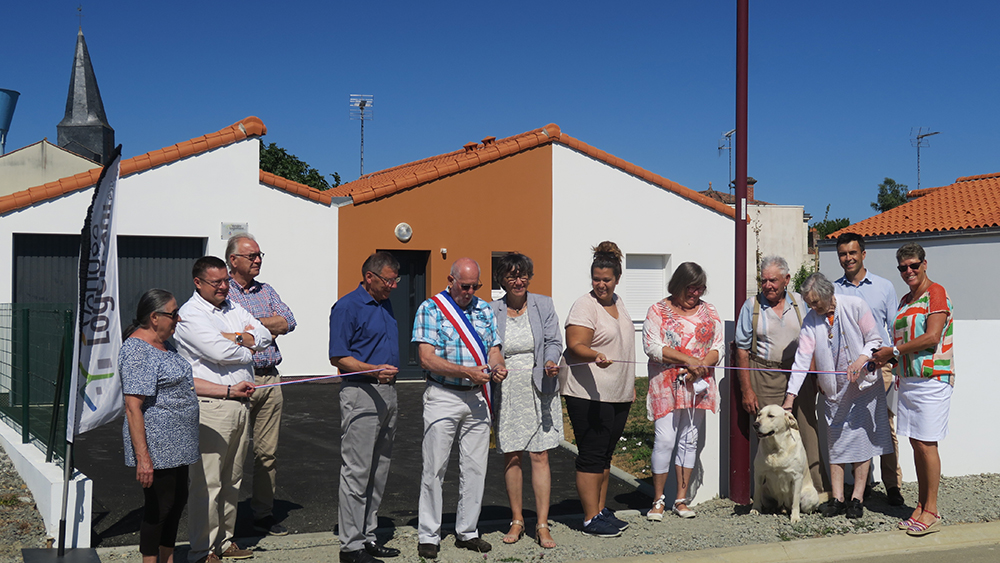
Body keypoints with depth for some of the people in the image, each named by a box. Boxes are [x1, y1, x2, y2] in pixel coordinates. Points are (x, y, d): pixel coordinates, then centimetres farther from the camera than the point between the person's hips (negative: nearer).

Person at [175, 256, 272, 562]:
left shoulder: (233, 309, 17)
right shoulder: (190, 315, -8)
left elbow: (264, 335, 9)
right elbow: (218, 352, -20)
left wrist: (236, 338, -9)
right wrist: (247, 349, -1)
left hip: (241, 402, 8)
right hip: (210, 407, -8)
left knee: (232, 479, 14)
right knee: (207, 482, -5)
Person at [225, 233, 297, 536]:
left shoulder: (266, 291, 16)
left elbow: (288, 321, 3)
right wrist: (269, 326, -7)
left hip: (270, 379, 6)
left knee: (268, 452, 9)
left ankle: (263, 513, 18)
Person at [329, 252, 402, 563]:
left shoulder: (385, 304, 15)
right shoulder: (347, 306, -9)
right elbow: (338, 357, -13)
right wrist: (374, 370, -25)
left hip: (387, 392, 9)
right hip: (361, 393, -9)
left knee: (379, 471, 12)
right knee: (357, 471, -6)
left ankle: (367, 535, 20)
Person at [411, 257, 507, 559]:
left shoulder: (484, 309, 12)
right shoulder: (430, 309, -5)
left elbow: (494, 349, 12)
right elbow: (427, 358, -13)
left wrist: (497, 366, -12)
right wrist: (467, 372, -22)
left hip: (477, 398, 5)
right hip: (442, 397, -5)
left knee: (475, 469, 8)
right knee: (434, 469, 0)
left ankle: (467, 532, 20)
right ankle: (428, 536, 10)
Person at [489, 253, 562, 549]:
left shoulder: (543, 305, 5)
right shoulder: (491, 311, 4)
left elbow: (554, 341, 1)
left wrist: (550, 362, -20)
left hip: (539, 391, -1)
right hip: (506, 394, 1)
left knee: (540, 457, -2)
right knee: (511, 457, 7)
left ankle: (542, 525, 4)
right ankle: (517, 521, 21)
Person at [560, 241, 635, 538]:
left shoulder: (618, 302, 15)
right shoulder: (585, 305, -10)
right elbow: (575, 346, -20)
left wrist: (630, 385, 23)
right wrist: (595, 356, -40)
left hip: (618, 394, 8)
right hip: (588, 394, -8)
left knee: (605, 454, 13)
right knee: (591, 455, -6)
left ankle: (602, 510, 22)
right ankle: (591, 519, -1)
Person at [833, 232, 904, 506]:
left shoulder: (884, 286, 8)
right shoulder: (831, 291, 9)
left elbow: (896, 329, 11)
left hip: (879, 366, -1)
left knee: (886, 426, -3)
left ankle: (892, 485, 5)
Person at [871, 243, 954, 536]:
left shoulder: (936, 293, -6)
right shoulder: (906, 300, 19)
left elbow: (932, 337, -16)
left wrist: (894, 350, -10)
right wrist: (885, 358, 3)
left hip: (932, 379, -8)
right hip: (908, 378, 8)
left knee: (926, 443, -7)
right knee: (916, 444, 9)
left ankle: (931, 512, 1)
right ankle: (921, 506, 16)